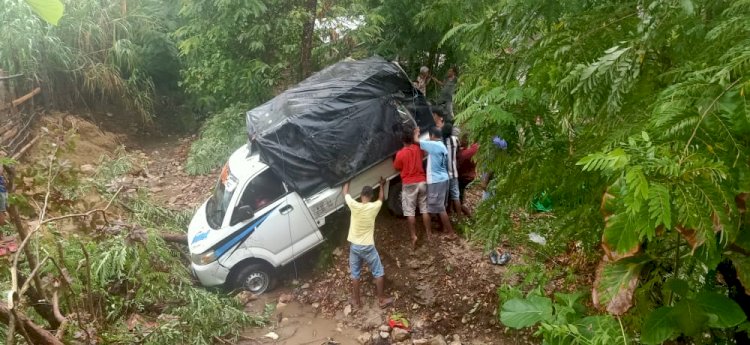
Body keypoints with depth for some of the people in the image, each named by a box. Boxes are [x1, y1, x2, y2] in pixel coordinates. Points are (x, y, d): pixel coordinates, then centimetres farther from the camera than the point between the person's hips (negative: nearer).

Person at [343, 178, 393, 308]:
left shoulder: (354, 205, -11)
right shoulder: (374, 207, -12)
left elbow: (345, 193, 9)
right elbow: (381, 199, 13)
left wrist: (347, 181, 27)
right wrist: (382, 185, 31)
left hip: (354, 245, 2)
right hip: (367, 246, -2)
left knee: (355, 273, 16)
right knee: (378, 272, 14)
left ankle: (356, 300, 25)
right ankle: (381, 299, 19)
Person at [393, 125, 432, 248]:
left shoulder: (400, 153, -15)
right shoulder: (418, 148, -1)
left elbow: (397, 168, 0)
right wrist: (416, 133, 28)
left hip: (409, 185, -5)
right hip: (422, 182, 5)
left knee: (410, 212, 1)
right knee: (424, 209, 13)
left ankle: (413, 236, -1)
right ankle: (428, 233, 20)